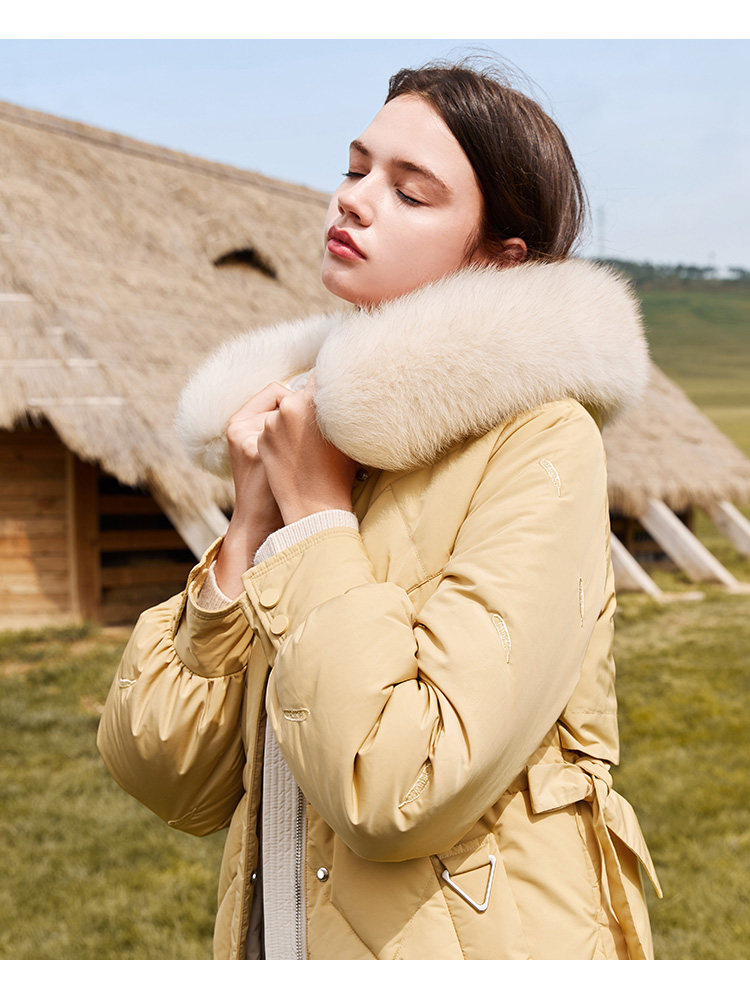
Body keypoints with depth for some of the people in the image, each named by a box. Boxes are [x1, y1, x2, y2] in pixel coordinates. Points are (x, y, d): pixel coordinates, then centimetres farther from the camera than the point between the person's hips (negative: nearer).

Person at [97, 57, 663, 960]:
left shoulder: (537, 441, -15)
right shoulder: (316, 426, 4)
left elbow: (403, 792, -26)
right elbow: (162, 773, 0)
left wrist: (316, 518, -17)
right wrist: (251, 528, -10)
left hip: (473, 944, -6)